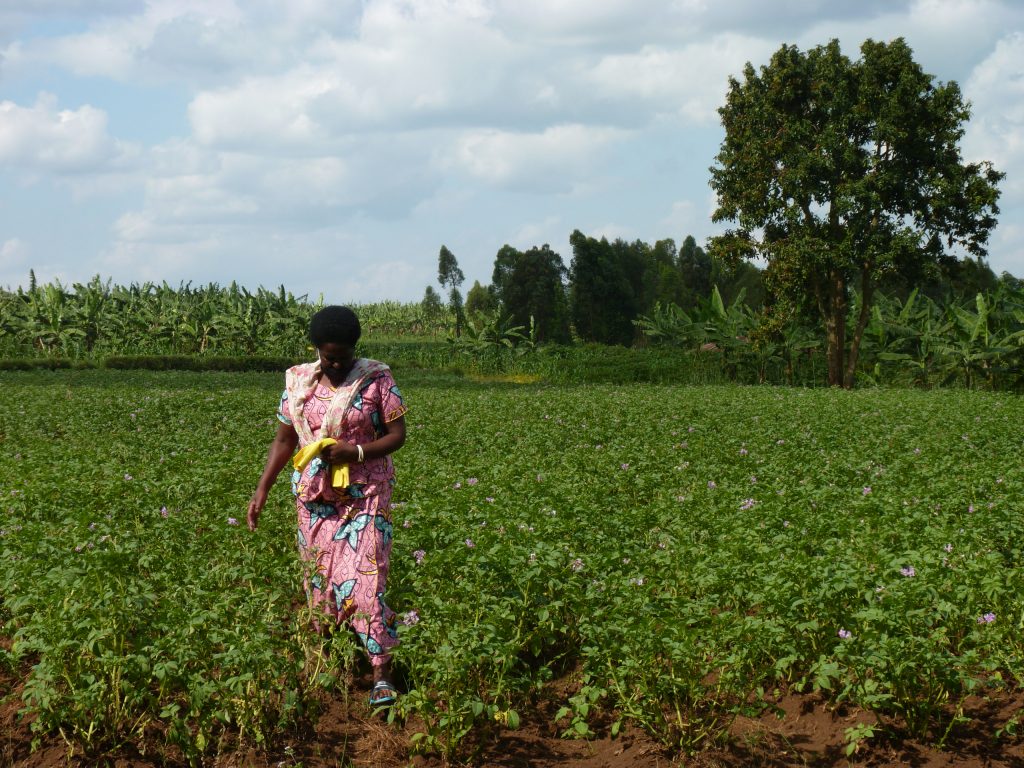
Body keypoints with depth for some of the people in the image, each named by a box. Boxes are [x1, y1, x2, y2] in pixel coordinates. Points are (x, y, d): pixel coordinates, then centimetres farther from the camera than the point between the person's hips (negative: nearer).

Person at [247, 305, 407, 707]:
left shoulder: (376, 380, -5)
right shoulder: (298, 383, 4)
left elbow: (397, 434, -2)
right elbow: (283, 440, 10)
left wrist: (356, 452, -18)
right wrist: (261, 491, 2)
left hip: (364, 495, -4)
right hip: (314, 497, 4)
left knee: (364, 582, -12)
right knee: (318, 582, 7)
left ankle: (382, 676, -9)